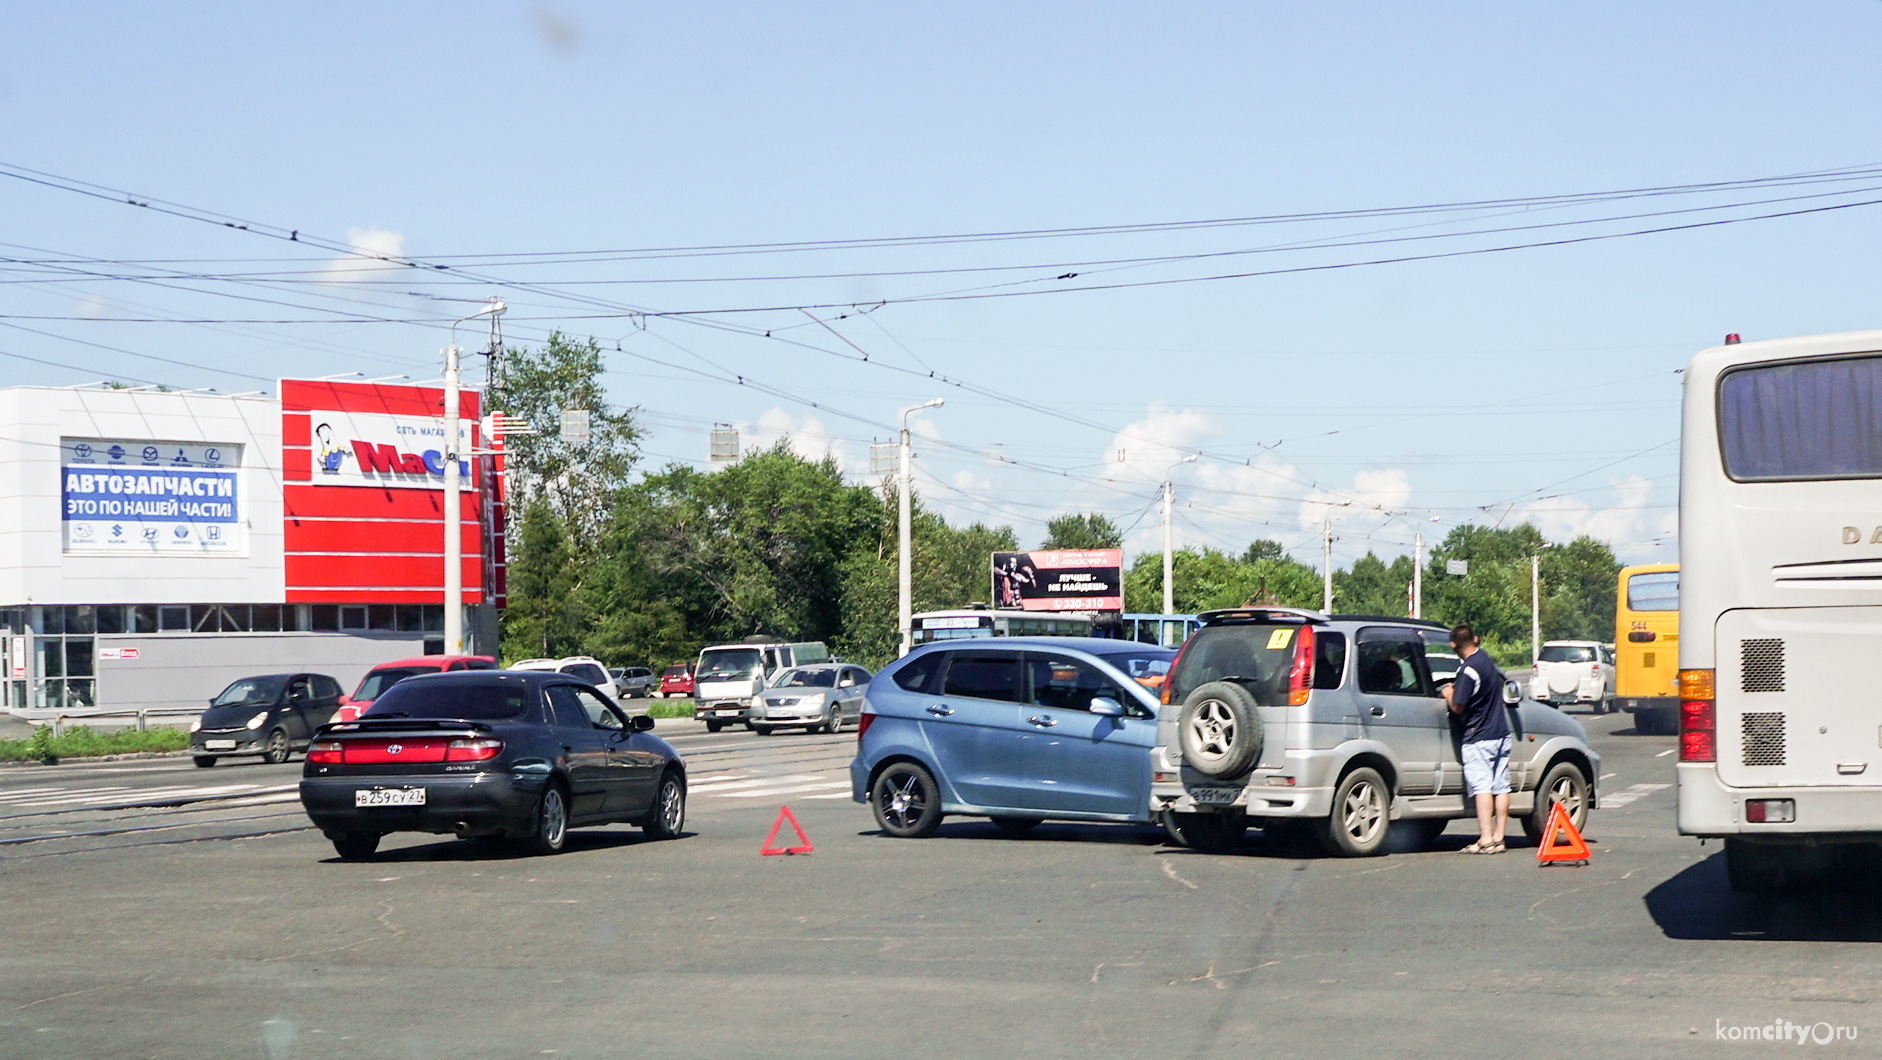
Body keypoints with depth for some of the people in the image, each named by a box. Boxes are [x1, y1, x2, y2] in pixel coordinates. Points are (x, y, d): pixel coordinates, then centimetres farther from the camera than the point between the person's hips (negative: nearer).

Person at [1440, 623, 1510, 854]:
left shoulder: (1468, 670, -18)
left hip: (1478, 739, -8)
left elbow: (1458, 707, -18)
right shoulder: (1486, 658, 8)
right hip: (1500, 733, 8)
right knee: (1501, 787, 7)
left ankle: (1486, 839, -14)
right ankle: (1498, 837, 10)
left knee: (1482, 787, -9)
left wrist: (1449, 695, 3)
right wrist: (1458, 689, 26)